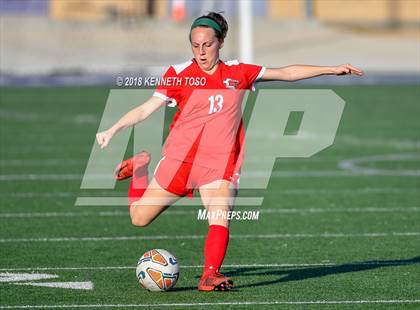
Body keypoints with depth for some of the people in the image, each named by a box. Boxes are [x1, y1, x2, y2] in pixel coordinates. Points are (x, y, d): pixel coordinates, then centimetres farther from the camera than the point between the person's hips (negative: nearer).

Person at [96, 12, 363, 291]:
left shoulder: (238, 72, 6)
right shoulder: (179, 74, -1)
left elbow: (287, 73, 12)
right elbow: (146, 109, -3)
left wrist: (332, 69, 9)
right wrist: (113, 130, -16)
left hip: (220, 162, 0)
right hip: (180, 156, 0)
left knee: (220, 219, -24)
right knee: (139, 218, 6)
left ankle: (210, 275, -26)